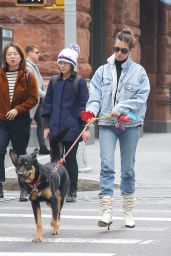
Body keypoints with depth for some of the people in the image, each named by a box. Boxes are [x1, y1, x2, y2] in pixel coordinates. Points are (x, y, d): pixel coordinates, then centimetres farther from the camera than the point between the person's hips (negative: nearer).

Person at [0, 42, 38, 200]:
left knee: (20, 154, 7)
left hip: (21, 120, -1)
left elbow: (33, 99, -3)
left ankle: (24, 189, 17)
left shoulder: (27, 76, -1)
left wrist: (18, 109, -15)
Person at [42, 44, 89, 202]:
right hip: (55, 128, 4)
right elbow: (47, 104, 12)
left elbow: (84, 105, -3)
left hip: (72, 128, -4)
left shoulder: (80, 82, -2)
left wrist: (85, 127, -8)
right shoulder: (54, 82, 10)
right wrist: (46, 126, 6)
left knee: (70, 159, 0)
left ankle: (72, 192, 7)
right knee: (54, 159, 5)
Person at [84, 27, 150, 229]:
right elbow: (95, 95, 1)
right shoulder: (103, 71, 7)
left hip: (130, 124, 0)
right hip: (107, 124, 0)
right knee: (107, 165, -13)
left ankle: (128, 211, 20)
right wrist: (92, 110, -19)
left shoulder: (138, 72, 2)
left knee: (128, 168, 9)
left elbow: (141, 97, -5)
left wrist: (121, 109, -17)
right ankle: (107, 211, -18)